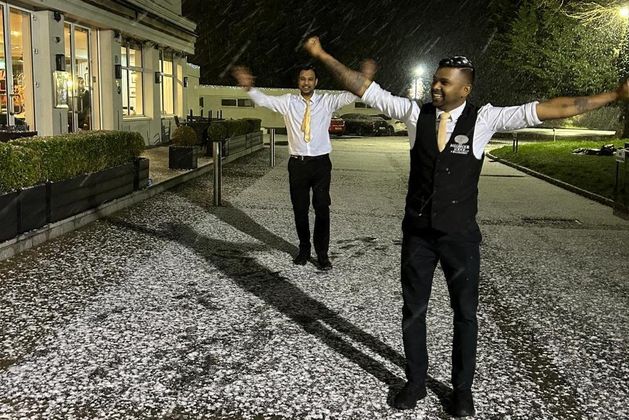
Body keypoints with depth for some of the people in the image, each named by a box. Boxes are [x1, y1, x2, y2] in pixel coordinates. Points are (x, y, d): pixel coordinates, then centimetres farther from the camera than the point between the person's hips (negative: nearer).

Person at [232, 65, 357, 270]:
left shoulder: (327, 101, 3)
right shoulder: (288, 102, 4)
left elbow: (349, 96, -11)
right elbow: (264, 100, -6)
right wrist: (248, 87, -25)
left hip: (321, 162, -1)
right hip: (298, 163, 1)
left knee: (322, 208, 1)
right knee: (300, 209, 9)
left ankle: (322, 253, 12)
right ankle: (304, 249, 26)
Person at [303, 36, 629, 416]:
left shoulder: (484, 119, -9)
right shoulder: (416, 113, -4)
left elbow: (548, 109, -12)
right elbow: (367, 90, -3)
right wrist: (323, 56, -7)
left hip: (461, 234, -1)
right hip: (417, 231, 2)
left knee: (465, 312, 12)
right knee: (413, 309, 13)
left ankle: (462, 389, 32)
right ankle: (415, 382, 33)